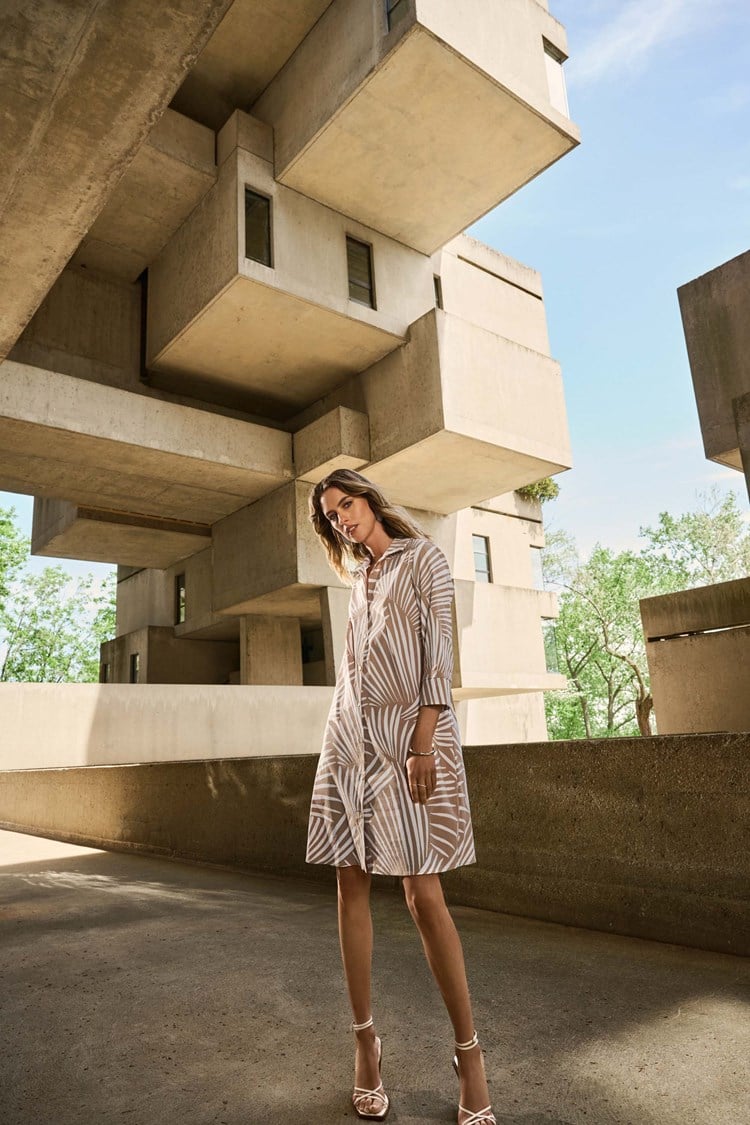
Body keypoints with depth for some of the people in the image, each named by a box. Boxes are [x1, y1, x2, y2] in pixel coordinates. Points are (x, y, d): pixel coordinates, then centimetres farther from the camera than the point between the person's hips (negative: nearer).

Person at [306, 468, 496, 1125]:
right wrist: (347, 730, 12)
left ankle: (469, 1052, 11)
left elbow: (439, 650, -9)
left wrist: (423, 743, -17)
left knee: (424, 895, -5)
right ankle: (366, 1039, 19)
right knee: (352, 886, 5)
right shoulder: (359, 579, 19)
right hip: (350, 733, 6)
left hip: (410, 730, -6)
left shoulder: (423, 558, 0)